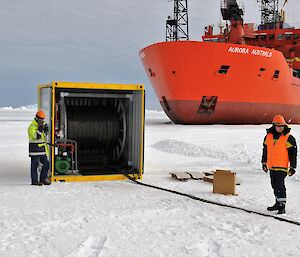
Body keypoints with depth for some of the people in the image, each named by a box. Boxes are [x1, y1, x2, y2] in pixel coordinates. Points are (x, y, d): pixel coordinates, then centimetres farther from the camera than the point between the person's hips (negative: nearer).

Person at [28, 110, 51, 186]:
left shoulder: (42, 124, 15)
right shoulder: (32, 127, -11)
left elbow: (44, 135, 16)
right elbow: (36, 136, -21)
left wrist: (45, 130, -2)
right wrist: (40, 129, -29)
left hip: (42, 149, 8)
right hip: (35, 148, -8)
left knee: (46, 163, 8)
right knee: (35, 164, -3)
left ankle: (43, 179, 17)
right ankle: (34, 180, 3)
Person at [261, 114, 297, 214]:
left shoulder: (289, 138, -8)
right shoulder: (268, 136, 6)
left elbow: (293, 153, -5)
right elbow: (265, 150, 18)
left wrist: (292, 167, -7)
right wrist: (264, 163, 21)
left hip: (282, 167, -6)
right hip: (271, 166, 6)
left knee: (279, 185, -12)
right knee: (275, 185, 14)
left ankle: (282, 206, -8)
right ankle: (278, 203, 27)